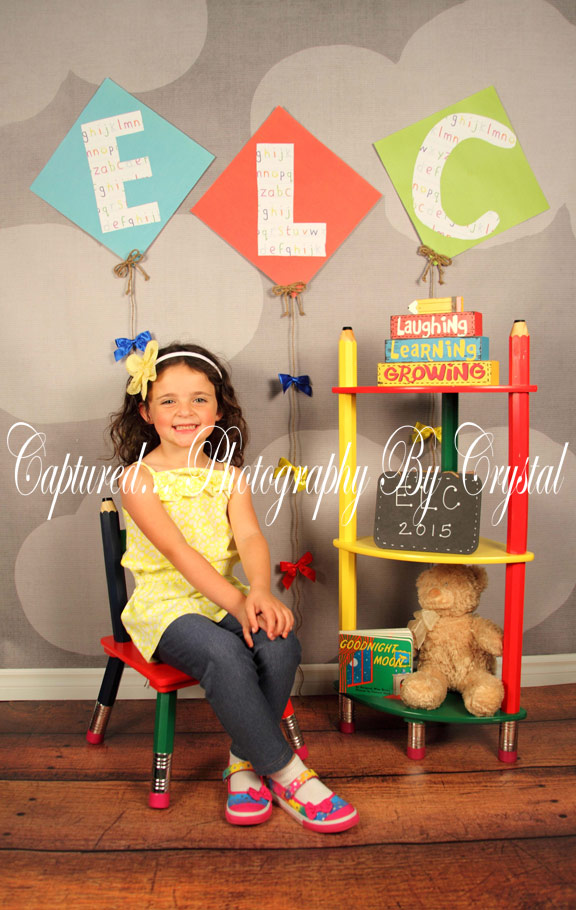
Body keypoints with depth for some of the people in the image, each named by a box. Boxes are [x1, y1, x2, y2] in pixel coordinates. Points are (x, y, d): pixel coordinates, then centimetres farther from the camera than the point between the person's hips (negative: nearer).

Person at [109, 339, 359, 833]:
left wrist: (260, 591, -30)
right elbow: (178, 551, -17)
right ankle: (286, 772, -17)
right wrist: (237, 603, -27)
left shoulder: (228, 475, 7)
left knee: (280, 642, -26)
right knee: (225, 655, -33)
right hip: (165, 603, -4)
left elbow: (249, 536, -8)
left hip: (224, 597, 4)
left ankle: (245, 760, -6)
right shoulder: (139, 478, -7)